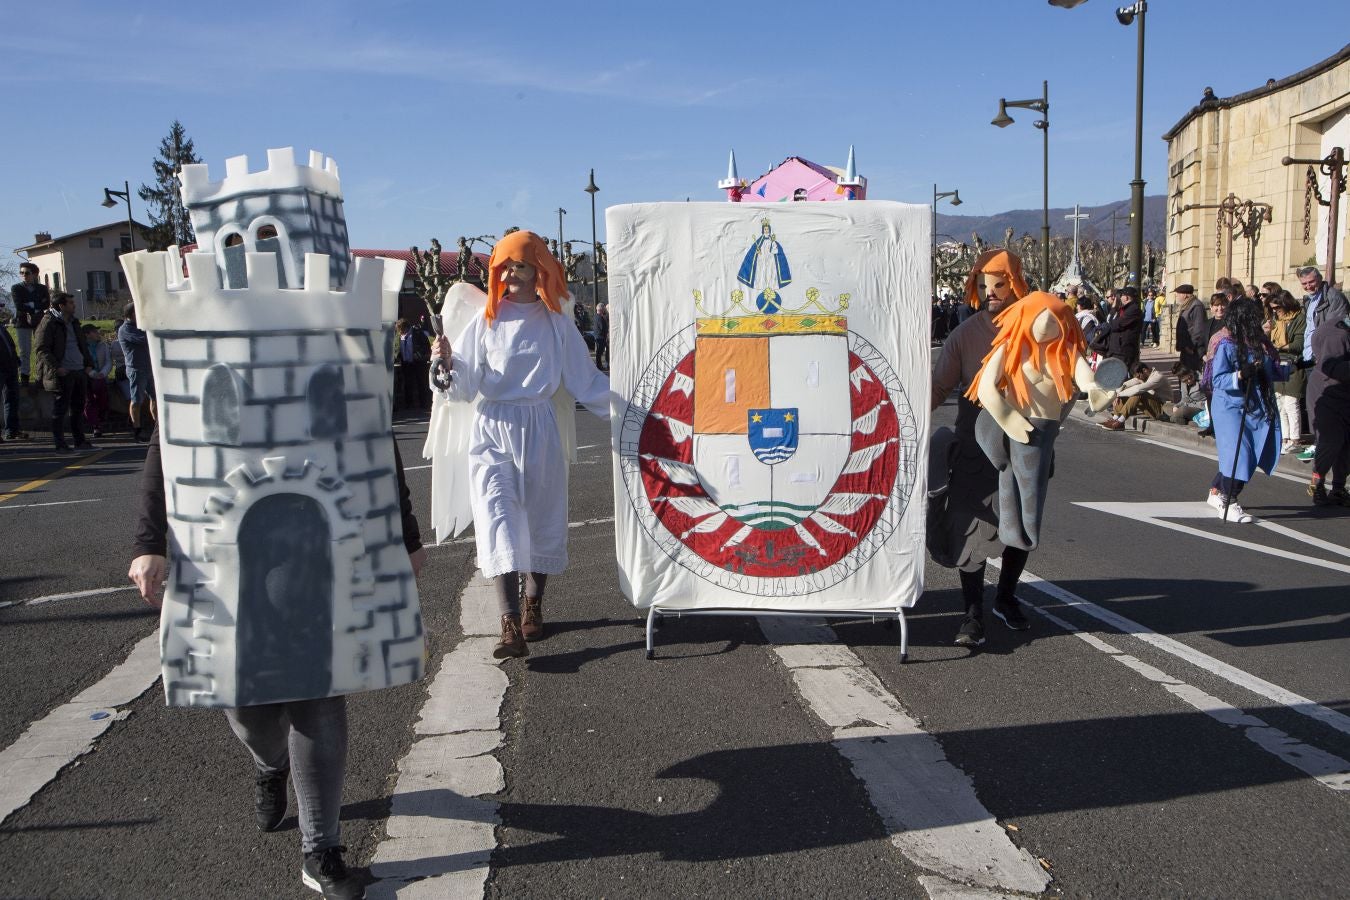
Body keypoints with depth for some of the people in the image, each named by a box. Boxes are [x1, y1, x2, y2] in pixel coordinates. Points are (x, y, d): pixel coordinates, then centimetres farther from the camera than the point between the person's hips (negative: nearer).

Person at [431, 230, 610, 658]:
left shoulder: (556, 323, 7)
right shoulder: (486, 322, 5)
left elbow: (585, 380, 11)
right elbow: (465, 387, 2)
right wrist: (447, 363, -18)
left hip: (539, 430, 2)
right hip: (492, 430, -1)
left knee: (542, 520, 9)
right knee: (498, 519, -14)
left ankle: (533, 607, 30)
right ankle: (511, 628, -22)